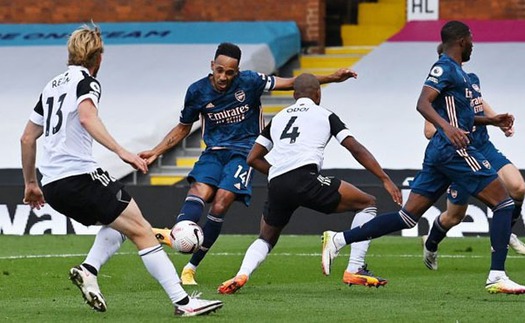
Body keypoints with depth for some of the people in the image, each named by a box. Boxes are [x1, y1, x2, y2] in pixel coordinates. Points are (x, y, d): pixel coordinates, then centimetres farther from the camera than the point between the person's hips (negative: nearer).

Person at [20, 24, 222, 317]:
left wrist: (31, 183, 33)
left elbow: (27, 138, 26)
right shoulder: (86, 81, -2)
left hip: (52, 187, 8)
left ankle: (88, 270, 0)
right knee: (141, 230, -7)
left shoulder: (53, 86, 22)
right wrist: (121, 151, -30)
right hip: (79, 176, -8)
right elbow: (86, 117, -23)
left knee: (120, 223, 24)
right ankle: (182, 301, -15)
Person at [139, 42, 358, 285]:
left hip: (243, 153, -2)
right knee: (199, 192, -28)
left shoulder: (249, 82, -6)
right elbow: (183, 128, 15)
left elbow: (292, 83, -1)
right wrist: (155, 152, 7)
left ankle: (191, 267, -14)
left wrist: (332, 78, -8)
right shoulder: (197, 92, 1)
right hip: (214, 153, 2)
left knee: (219, 206, -20)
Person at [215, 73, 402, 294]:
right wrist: (385, 179, 7)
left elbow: (253, 158, 24)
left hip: (276, 185, 5)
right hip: (305, 179, -5)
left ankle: (241, 274, -4)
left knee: (266, 240, 27)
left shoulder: (278, 118, 27)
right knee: (367, 203, 8)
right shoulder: (325, 115, 16)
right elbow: (356, 149, 8)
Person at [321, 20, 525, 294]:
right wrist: (447, 127, -38)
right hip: (454, 149, -10)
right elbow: (423, 103, -23)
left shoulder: (455, 70, 22)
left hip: (439, 149, 10)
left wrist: (490, 121, 31)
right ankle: (497, 277, -12)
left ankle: (339, 240, 1)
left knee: (408, 216, 6)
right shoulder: (445, 67, -8)